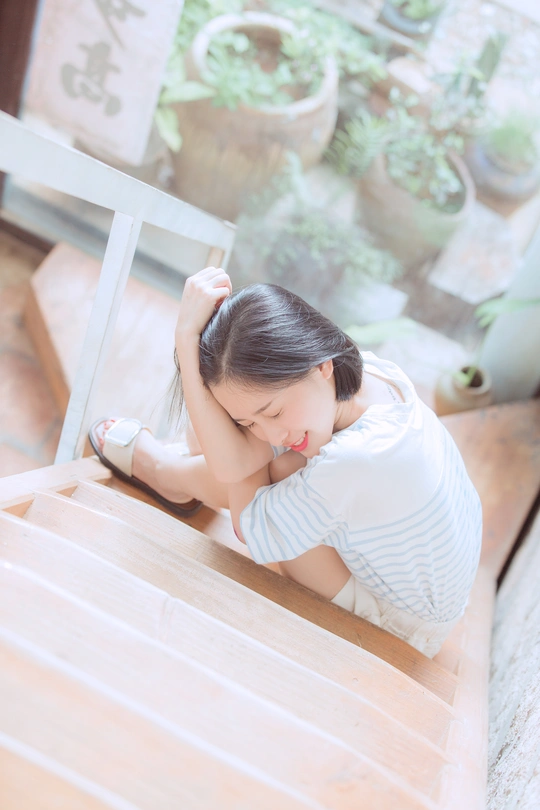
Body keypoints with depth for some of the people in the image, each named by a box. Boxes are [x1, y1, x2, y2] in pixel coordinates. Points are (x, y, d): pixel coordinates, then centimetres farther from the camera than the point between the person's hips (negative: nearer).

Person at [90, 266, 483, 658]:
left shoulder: (355, 463, -40)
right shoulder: (367, 370, -18)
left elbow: (248, 525, -23)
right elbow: (233, 462, -20)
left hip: (402, 630, -7)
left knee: (242, 487, -13)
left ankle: (163, 469, 18)